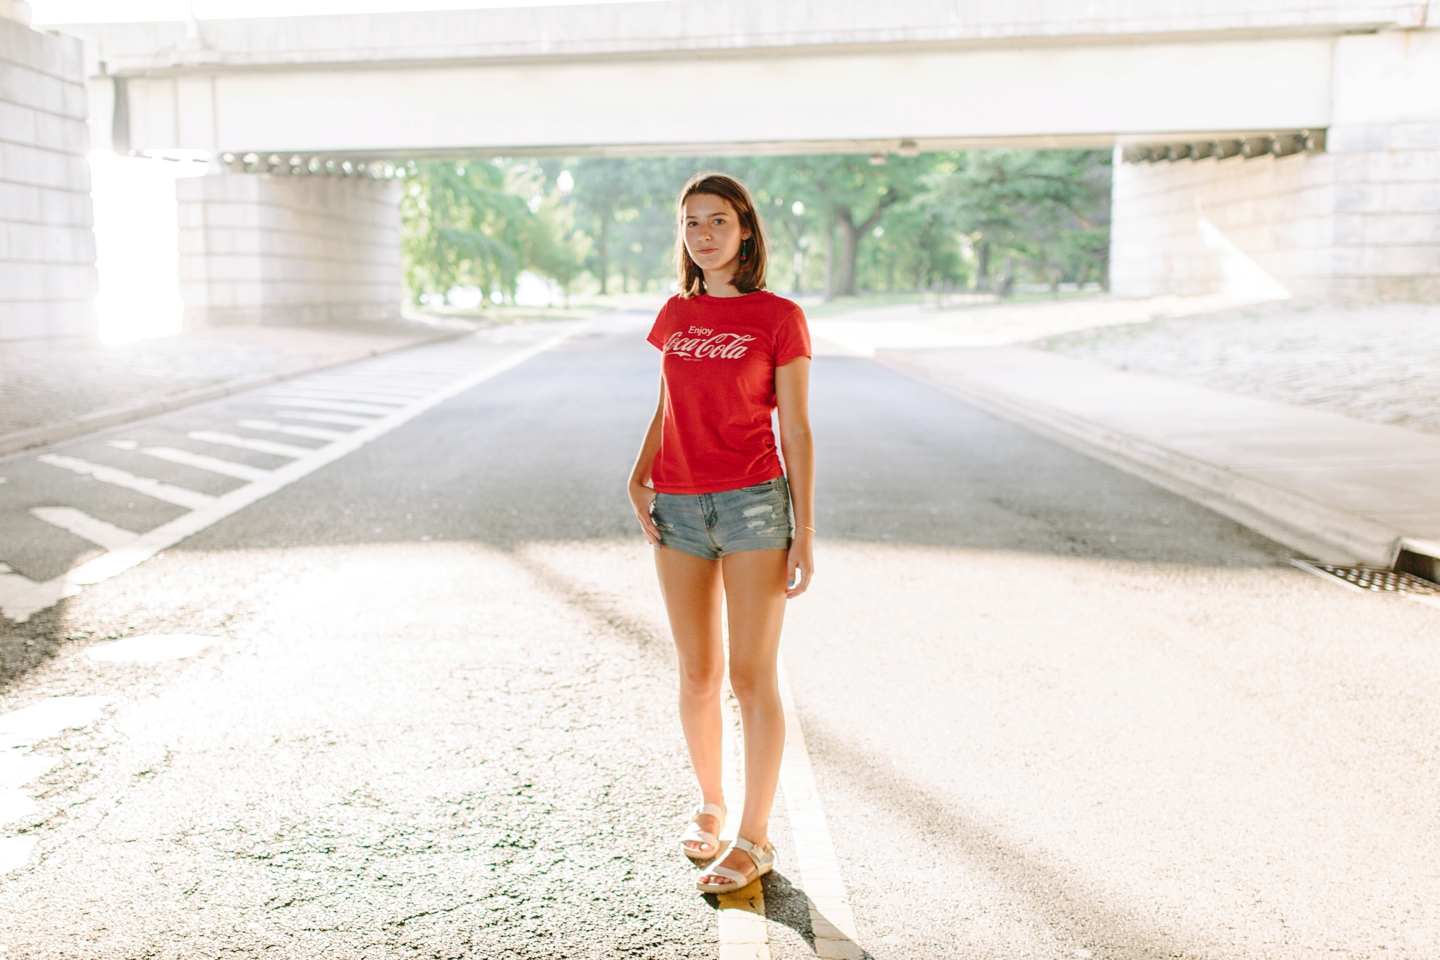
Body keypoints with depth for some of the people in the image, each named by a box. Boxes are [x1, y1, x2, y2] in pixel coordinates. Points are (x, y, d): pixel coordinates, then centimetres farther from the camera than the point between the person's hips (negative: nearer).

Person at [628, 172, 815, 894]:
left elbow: (796, 432, -4)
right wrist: (638, 480, 1)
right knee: (698, 674, 13)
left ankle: (754, 839, 13)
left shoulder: (779, 317, -4)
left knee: (752, 676, 0)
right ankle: (709, 806, 33)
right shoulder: (676, 315, 10)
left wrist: (805, 532, -7)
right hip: (678, 508, 4)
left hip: (754, 503, -4)